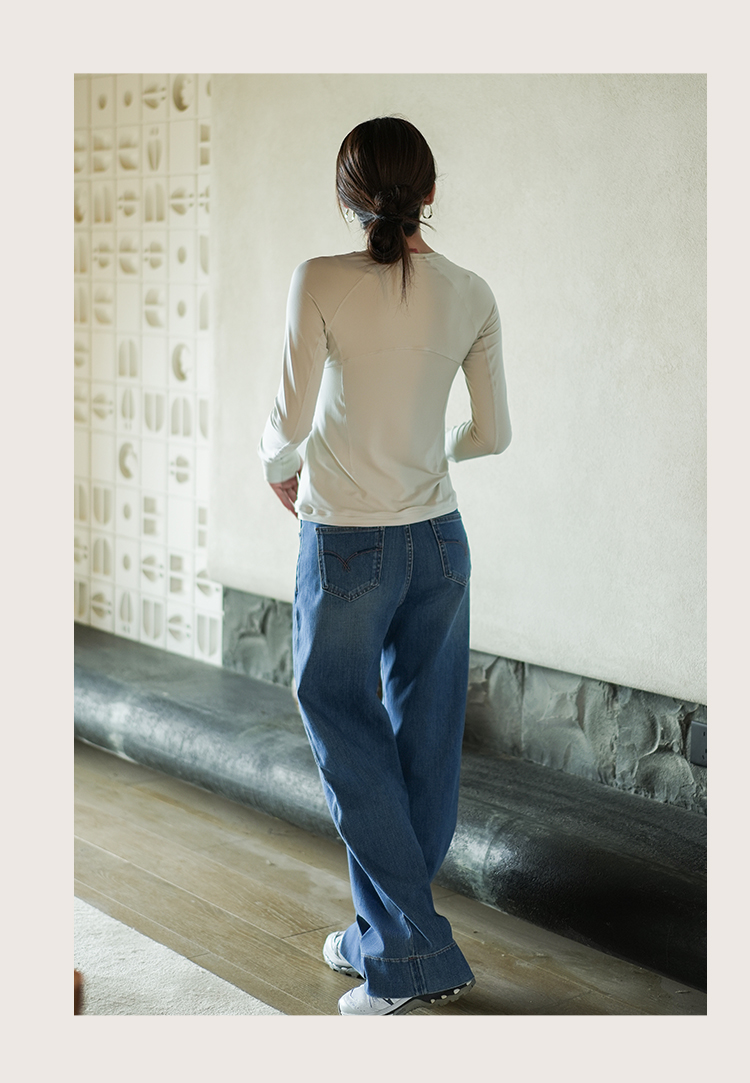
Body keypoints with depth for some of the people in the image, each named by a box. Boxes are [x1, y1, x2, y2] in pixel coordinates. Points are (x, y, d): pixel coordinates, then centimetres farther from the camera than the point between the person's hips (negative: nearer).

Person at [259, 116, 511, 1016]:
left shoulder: (321, 282, -13)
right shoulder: (470, 296, 0)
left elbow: (290, 419, -13)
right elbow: (493, 434, 5)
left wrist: (278, 468, 9)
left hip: (346, 546, -5)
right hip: (439, 543, 5)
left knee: (353, 746, 7)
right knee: (426, 742, 14)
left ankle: (411, 954, 9)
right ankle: (385, 934, 30)